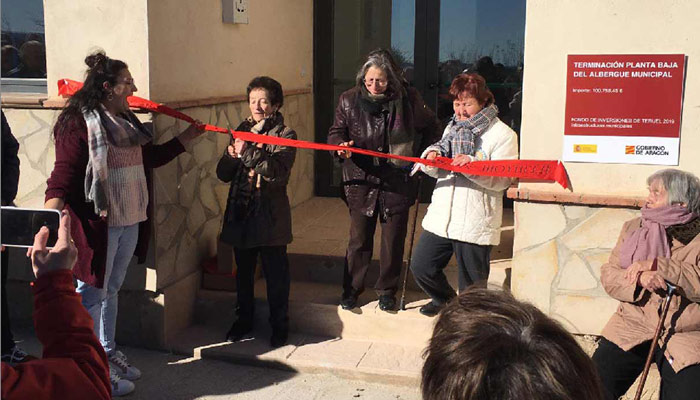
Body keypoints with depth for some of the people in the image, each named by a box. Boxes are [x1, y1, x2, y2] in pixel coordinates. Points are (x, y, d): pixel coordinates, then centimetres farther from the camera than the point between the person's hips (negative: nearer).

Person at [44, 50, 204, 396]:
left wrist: (186, 137, 25)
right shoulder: (78, 123, -14)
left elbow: (150, 157, 24)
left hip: (129, 221, 8)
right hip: (96, 224, -8)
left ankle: (108, 353, 33)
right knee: (91, 293, 3)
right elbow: (64, 173, -20)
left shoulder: (126, 120, 13)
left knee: (111, 289, 19)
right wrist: (50, 212, -36)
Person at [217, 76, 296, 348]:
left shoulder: (284, 135, -5)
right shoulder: (242, 130, 8)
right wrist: (232, 156, -15)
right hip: (241, 213, 4)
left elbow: (278, 172, -22)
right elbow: (223, 173, 6)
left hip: (271, 216, -4)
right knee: (243, 272, 17)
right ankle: (244, 319, 34)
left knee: (276, 274, 6)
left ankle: (279, 325, 22)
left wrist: (248, 152, -28)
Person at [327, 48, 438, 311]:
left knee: (393, 240, 10)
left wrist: (419, 155, 3)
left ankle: (387, 290, 28)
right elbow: (336, 132, 4)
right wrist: (341, 146, -18)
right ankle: (351, 289, 25)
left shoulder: (408, 99, -5)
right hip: (361, 181, 0)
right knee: (359, 239, 7)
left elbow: (430, 127, 11)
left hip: (397, 182, 0)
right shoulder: (349, 100, -5)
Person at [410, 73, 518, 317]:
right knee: (421, 267, 13)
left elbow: (501, 180, -16)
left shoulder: (503, 134, -7)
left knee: (472, 288, 4)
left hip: (475, 224, -6)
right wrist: (432, 157, -6)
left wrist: (472, 165, -29)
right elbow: (437, 171, 17)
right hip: (440, 217, 6)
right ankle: (445, 300, 42)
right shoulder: (452, 128, 14)